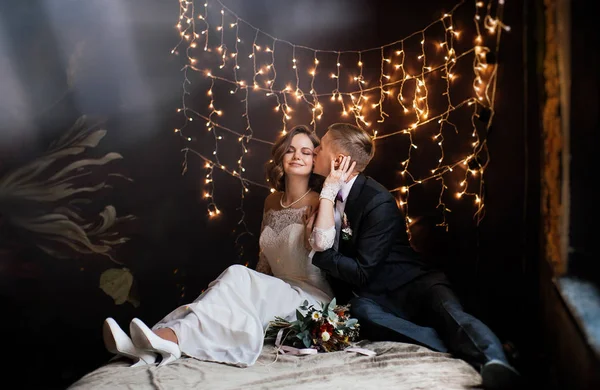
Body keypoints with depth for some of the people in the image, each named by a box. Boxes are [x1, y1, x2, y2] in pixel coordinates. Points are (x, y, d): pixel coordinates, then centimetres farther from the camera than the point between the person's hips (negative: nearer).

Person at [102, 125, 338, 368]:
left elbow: (321, 241, -31)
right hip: (277, 292, 6)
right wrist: (256, 290, 1)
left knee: (238, 276, -31)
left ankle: (174, 337, -45)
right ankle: (152, 348, -44)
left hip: (312, 296, -5)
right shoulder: (272, 201, 13)